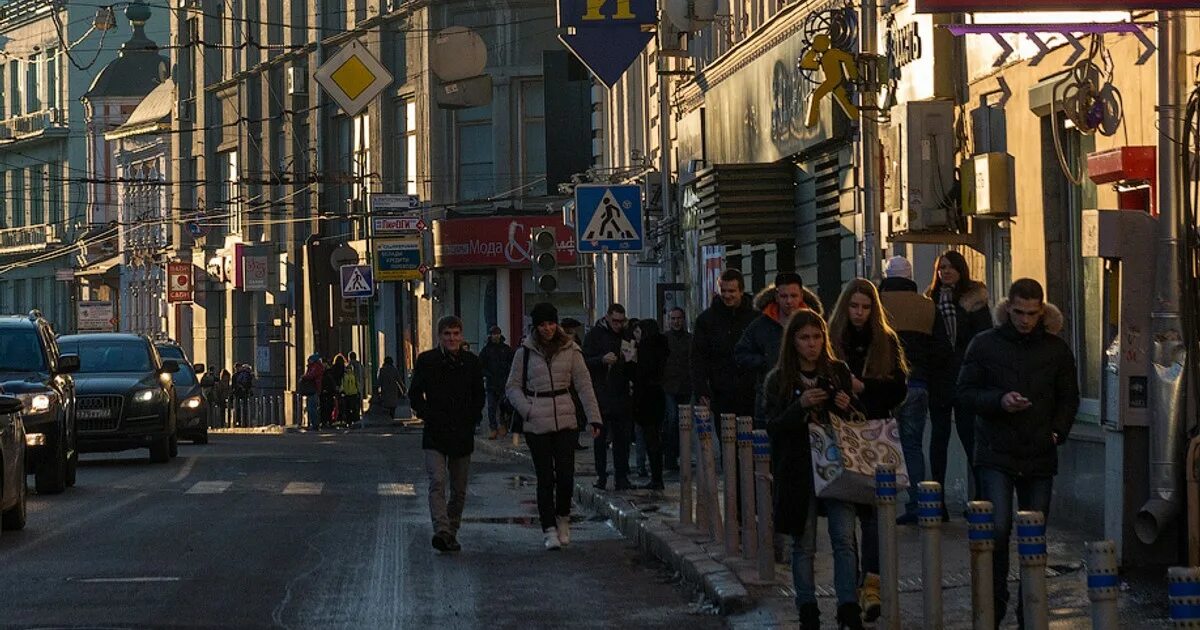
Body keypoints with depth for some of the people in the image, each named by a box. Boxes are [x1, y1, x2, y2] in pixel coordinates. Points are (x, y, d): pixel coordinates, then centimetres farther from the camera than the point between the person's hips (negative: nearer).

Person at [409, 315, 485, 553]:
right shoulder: (426, 360, 0)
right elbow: (415, 395, 4)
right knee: (437, 482, -18)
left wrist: (471, 421, 1)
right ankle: (441, 531, -27)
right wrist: (429, 417, -7)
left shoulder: (472, 362, 7)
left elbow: (479, 397, 14)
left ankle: (451, 532, 20)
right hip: (435, 435, -3)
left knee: (459, 489, 8)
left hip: (462, 435, 3)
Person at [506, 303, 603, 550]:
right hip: (537, 425, -1)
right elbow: (512, 387, 8)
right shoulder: (526, 352, 2)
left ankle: (563, 521, 21)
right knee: (545, 477, -2)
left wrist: (594, 417, -3)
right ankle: (550, 530, 3)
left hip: (565, 421, 1)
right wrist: (527, 410, -7)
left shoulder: (570, 349, 4)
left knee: (566, 475, -2)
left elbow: (584, 384, 4)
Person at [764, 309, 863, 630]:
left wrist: (848, 406, -9)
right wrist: (801, 405, -20)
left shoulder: (839, 372, 7)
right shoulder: (778, 380, 1)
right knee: (803, 544, 4)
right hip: (799, 469, -1)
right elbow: (773, 428, -6)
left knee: (844, 538, -9)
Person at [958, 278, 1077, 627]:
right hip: (996, 454, -3)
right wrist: (999, 401, -16)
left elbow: (1069, 397, 14)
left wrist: (1058, 431, -1)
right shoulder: (986, 344, 0)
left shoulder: (1056, 349, 6)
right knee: (998, 528, -14)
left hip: (1040, 455, 3)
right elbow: (966, 391, 1)